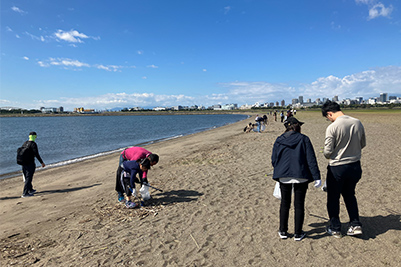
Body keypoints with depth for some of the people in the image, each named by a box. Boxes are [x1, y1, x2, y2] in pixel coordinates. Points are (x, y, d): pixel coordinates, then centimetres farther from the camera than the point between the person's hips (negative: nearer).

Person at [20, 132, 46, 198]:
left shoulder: (25, 143, 11)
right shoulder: (33, 144, -14)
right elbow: (37, 154, -19)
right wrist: (42, 162, -14)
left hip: (24, 163, 9)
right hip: (30, 164, -8)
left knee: (27, 177, 20)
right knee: (29, 178, -4)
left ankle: (30, 190, 36)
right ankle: (25, 193, -3)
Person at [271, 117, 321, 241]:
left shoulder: (279, 140, 2)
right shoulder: (303, 139, -3)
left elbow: (274, 160, 5)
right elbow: (311, 159, -7)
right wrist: (316, 177, -5)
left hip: (284, 176, 2)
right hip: (301, 177, -2)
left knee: (285, 204, 15)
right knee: (299, 205, 10)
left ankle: (283, 231, 22)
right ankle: (298, 233, 20)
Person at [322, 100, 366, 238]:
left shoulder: (332, 127, -20)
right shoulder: (358, 123, -2)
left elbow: (327, 152, -17)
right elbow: (363, 144, 10)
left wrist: (327, 154, 5)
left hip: (337, 168, -5)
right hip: (355, 166, 6)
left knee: (333, 198, 12)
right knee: (350, 195, 24)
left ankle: (335, 228, 23)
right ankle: (355, 225, 24)